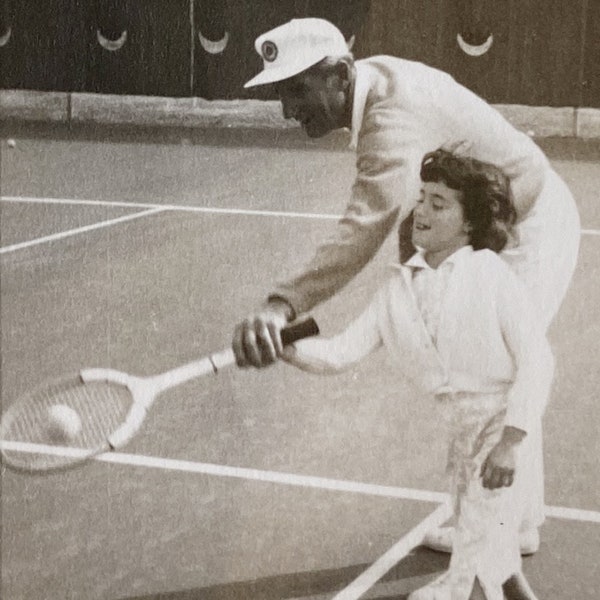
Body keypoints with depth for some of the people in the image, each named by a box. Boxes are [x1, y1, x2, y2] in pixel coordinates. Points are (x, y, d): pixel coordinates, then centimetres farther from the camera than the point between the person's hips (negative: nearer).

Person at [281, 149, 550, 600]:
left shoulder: (489, 273, -12)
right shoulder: (399, 288, 4)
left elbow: (536, 359, -16)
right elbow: (343, 352, 0)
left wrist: (511, 441, -23)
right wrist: (286, 347, -19)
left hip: (504, 424, -5)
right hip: (461, 428, 6)